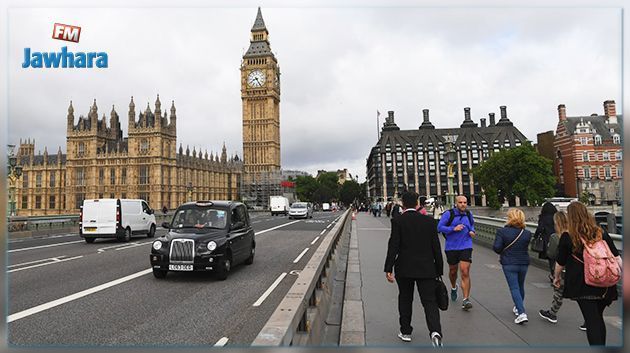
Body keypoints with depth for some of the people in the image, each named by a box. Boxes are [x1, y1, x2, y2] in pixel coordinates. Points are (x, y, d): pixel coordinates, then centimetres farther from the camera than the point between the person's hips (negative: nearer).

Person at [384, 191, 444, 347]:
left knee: (405, 299, 17)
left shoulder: (397, 221, -7)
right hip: (426, 269, 1)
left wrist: (388, 269, -10)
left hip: (404, 269, -1)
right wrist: (439, 270, 9)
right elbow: (436, 247, 2)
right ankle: (435, 331, -16)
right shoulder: (429, 221, 0)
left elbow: (393, 246, -12)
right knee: (430, 301, 4)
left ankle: (405, 332, 26)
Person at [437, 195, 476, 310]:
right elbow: (439, 227, -13)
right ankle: (453, 288, 48)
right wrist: (453, 229, -22)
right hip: (451, 247, -1)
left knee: (465, 272, -11)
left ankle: (466, 300, -7)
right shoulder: (449, 214, -9)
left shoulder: (469, 214, 5)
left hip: (466, 247, 1)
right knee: (453, 271, 17)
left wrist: (472, 231, 4)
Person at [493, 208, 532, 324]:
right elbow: (525, 247, 7)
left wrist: (502, 253, 5)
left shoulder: (502, 231, -14)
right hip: (523, 263, 4)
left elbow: (497, 248, -18)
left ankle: (522, 313, -12)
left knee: (514, 288, 0)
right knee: (521, 287, 21)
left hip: (509, 264, -4)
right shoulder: (527, 233, -2)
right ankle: (518, 307, 38)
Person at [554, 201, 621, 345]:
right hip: (604, 286, 5)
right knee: (599, 319, 20)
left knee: (592, 321, -1)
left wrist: (557, 277, 19)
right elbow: (617, 258, 4)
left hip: (582, 286, -5)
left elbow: (560, 263, 2)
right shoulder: (602, 234, 3)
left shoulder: (567, 238, -8)